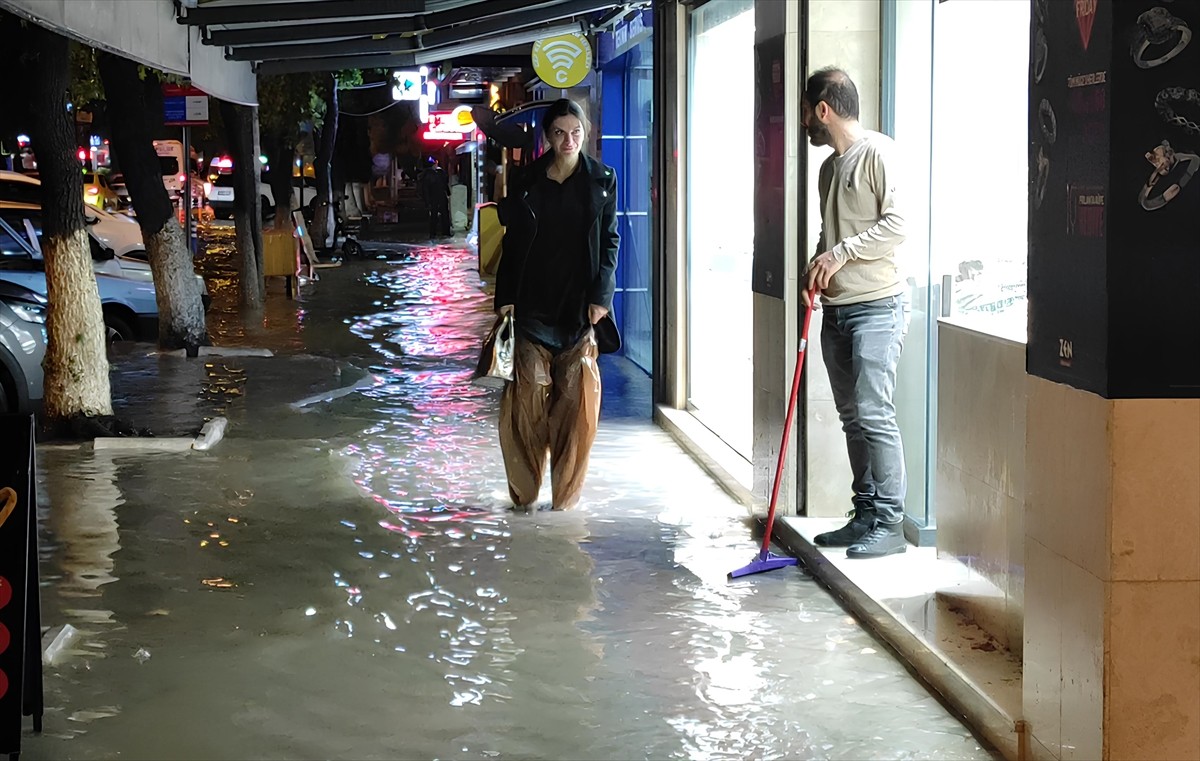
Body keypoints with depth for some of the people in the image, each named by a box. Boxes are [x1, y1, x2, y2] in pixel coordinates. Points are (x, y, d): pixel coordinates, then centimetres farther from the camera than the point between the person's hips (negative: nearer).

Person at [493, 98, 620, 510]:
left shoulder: (601, 180, 4)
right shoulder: (526, 183, 5)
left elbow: (609, 240, 5)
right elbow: (513, 243, 8)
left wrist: (601, 295, -5)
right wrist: (505, 298, 1)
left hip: (580, 306, 0)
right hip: (533, 304, 0)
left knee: (577, 399, -2)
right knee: (526, 396, -3)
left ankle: (565, 493, 9)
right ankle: (524, 491, 8)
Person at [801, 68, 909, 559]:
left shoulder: (878, 153, -9)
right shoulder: (830, 166, 18)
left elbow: (898, 224, -17)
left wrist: (842, 253, -16)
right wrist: (816, 271, 8)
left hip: (876, 305, -9)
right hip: (836, 309, 9)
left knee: (874, 414, -13)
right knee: (851, 416, 9)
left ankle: (890, 523, -10)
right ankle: (866, 514, 15)